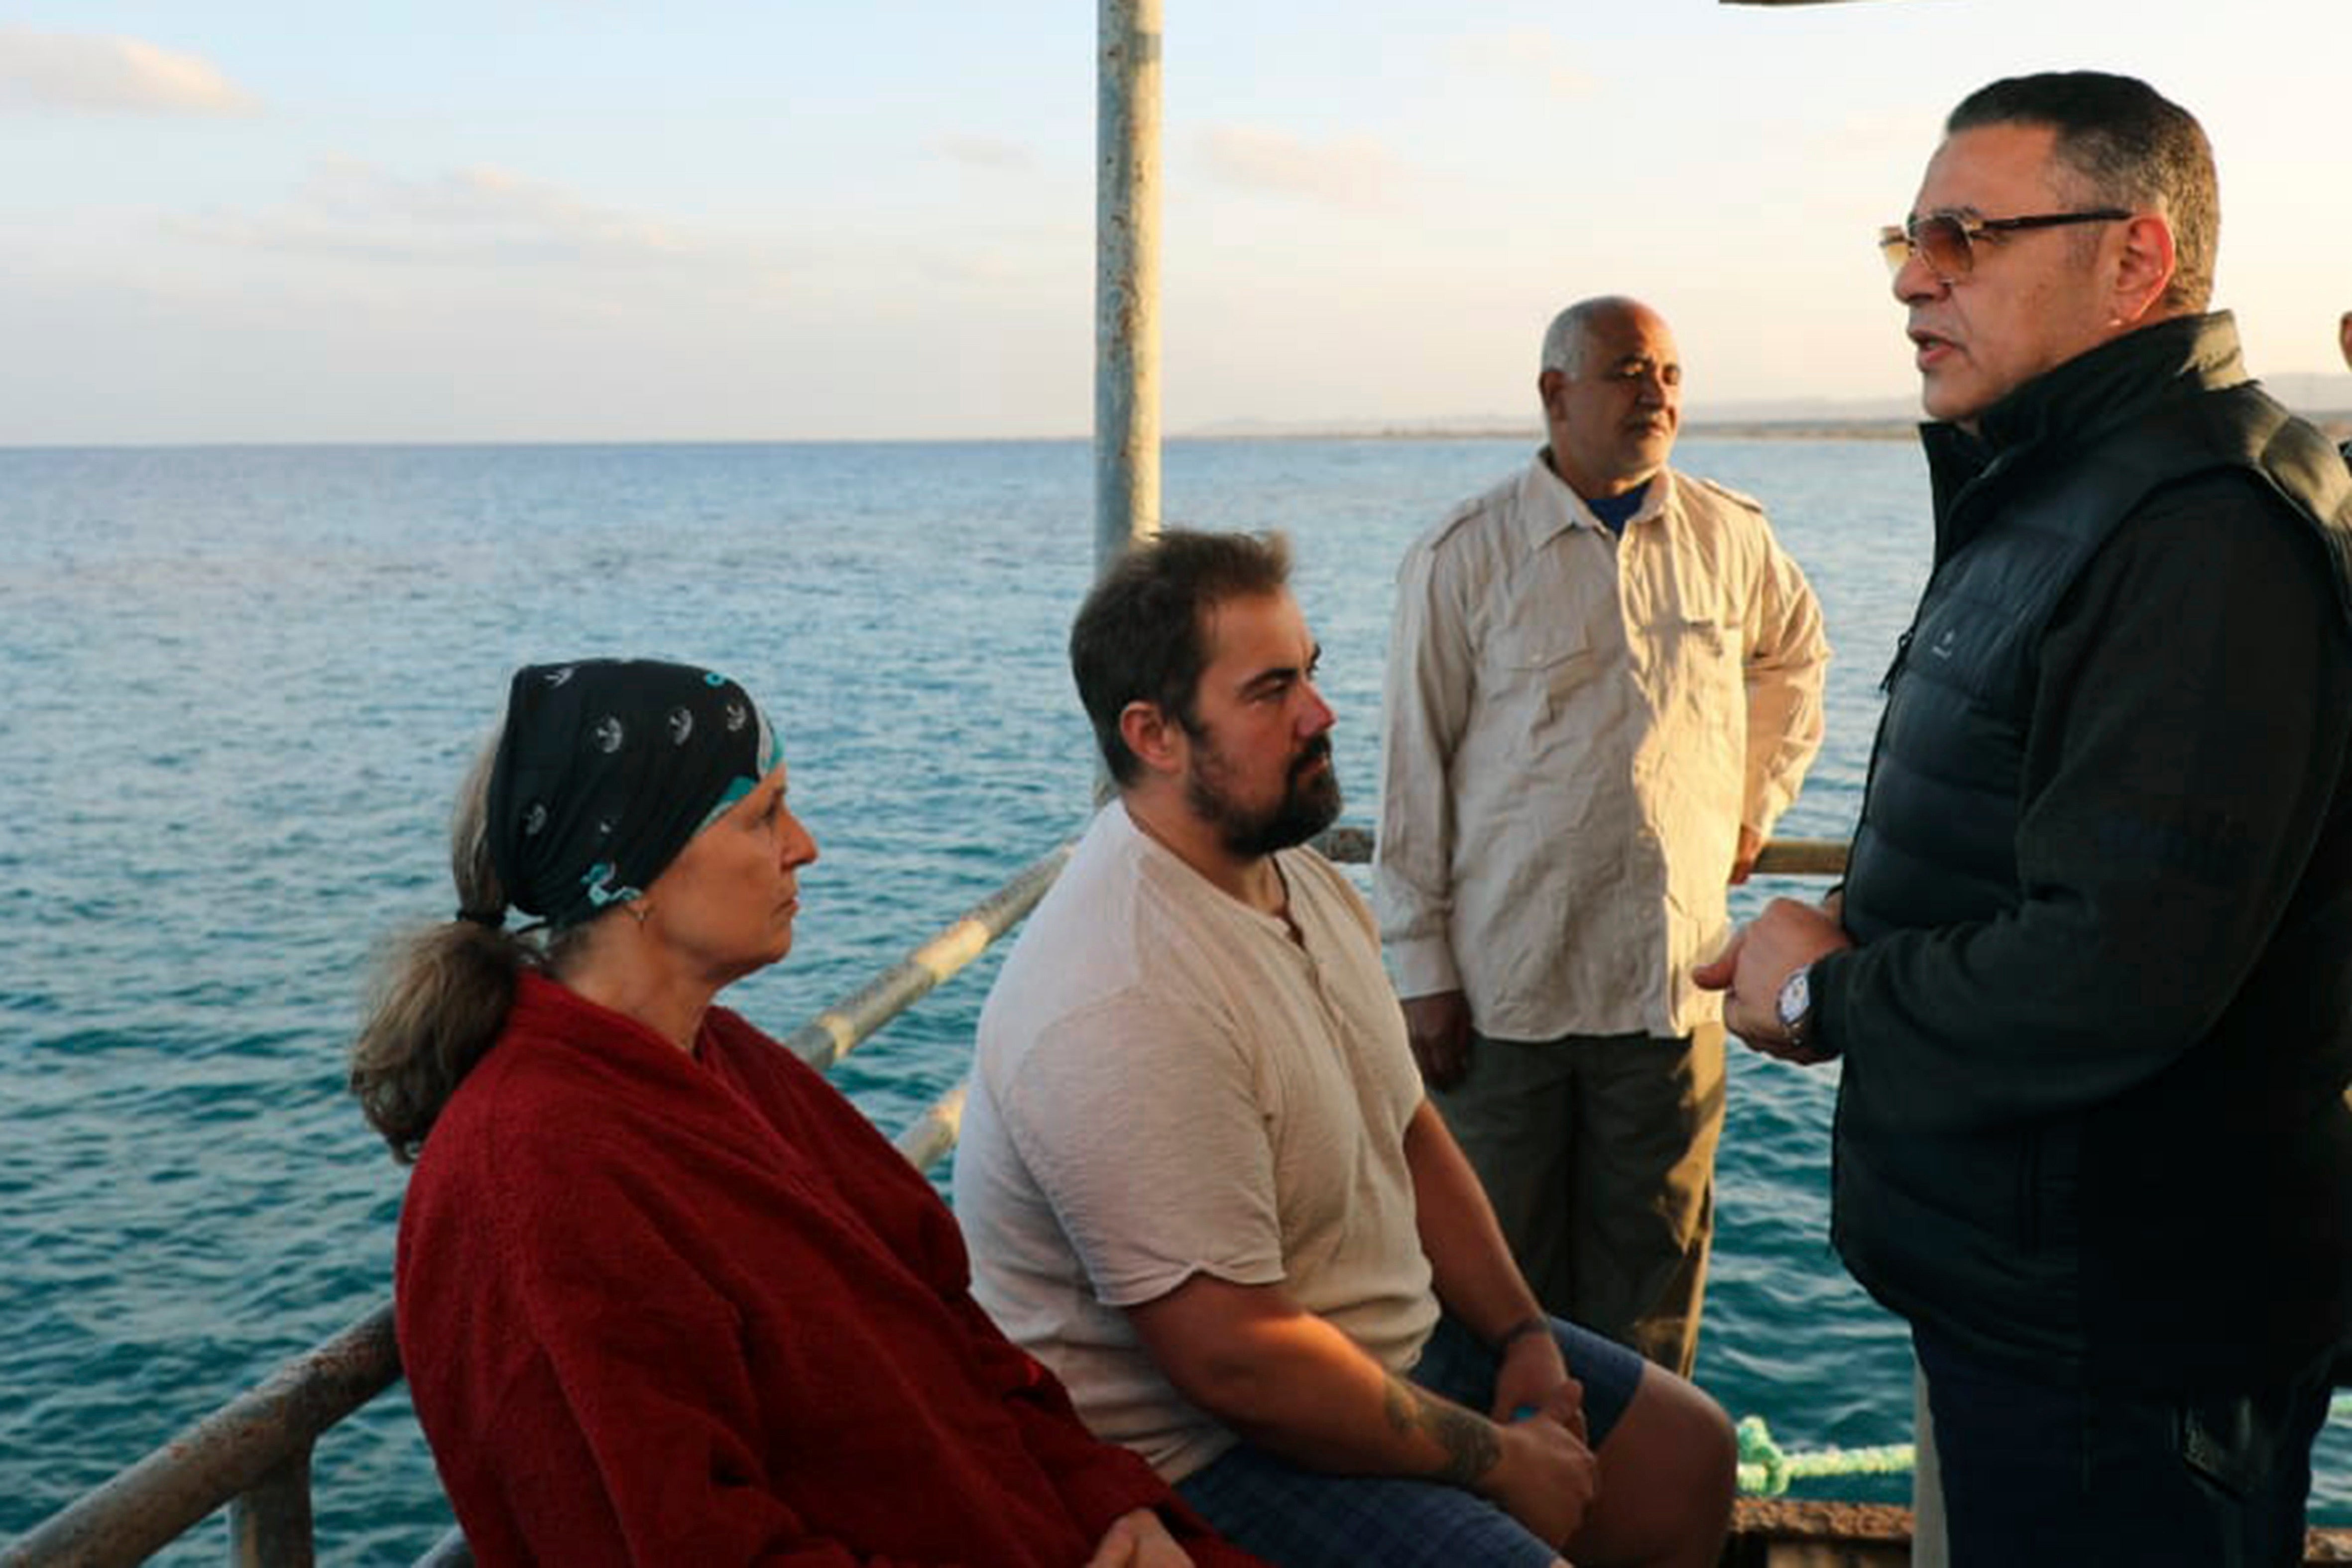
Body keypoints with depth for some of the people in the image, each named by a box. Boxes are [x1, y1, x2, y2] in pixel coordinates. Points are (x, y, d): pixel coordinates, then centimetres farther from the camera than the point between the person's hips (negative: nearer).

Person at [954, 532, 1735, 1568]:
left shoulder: (1300, 878, 2)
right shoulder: (1124, 1010, -29)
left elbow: (1409, 1133, 11)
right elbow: (1233, 1363, -29)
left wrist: (1522, 1337, 1)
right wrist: (1499, 1460, -18)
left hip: (1391, 1339, 9)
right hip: (1201, 1453, -9)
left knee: (1685, 1454, 12)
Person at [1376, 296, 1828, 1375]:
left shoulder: (1732, 539, 6)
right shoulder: (1464, 557, -4)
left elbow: (1797, 657, 29)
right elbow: (1413, 772, -3)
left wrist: (1758, 802, 20)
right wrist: (1423, 970, -6)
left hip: (1672, 981, 3)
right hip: (1502, 989, -2)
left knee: (1651, 1274, 11)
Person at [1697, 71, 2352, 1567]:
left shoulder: (2208, 533, -24)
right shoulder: (2056, 491, 12)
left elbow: (2107, 979, -31)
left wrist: (1825, 1000, -14)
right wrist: (1863, 936, 3)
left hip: (2120, 1335, -10)